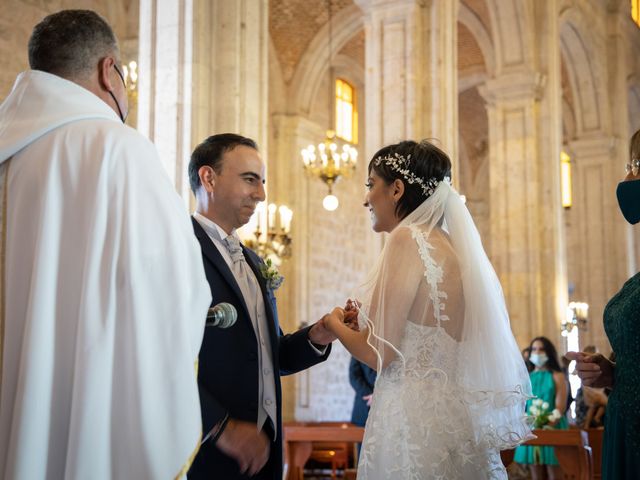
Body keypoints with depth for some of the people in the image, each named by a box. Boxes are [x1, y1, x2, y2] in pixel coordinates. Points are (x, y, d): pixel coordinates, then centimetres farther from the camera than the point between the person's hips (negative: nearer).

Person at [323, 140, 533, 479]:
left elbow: (377, 353, -13)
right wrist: (366, 319, 23)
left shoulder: (409, 238, -10)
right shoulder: (450, 244, 13)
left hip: (414, 421, -8)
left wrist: (335, 323, 6)